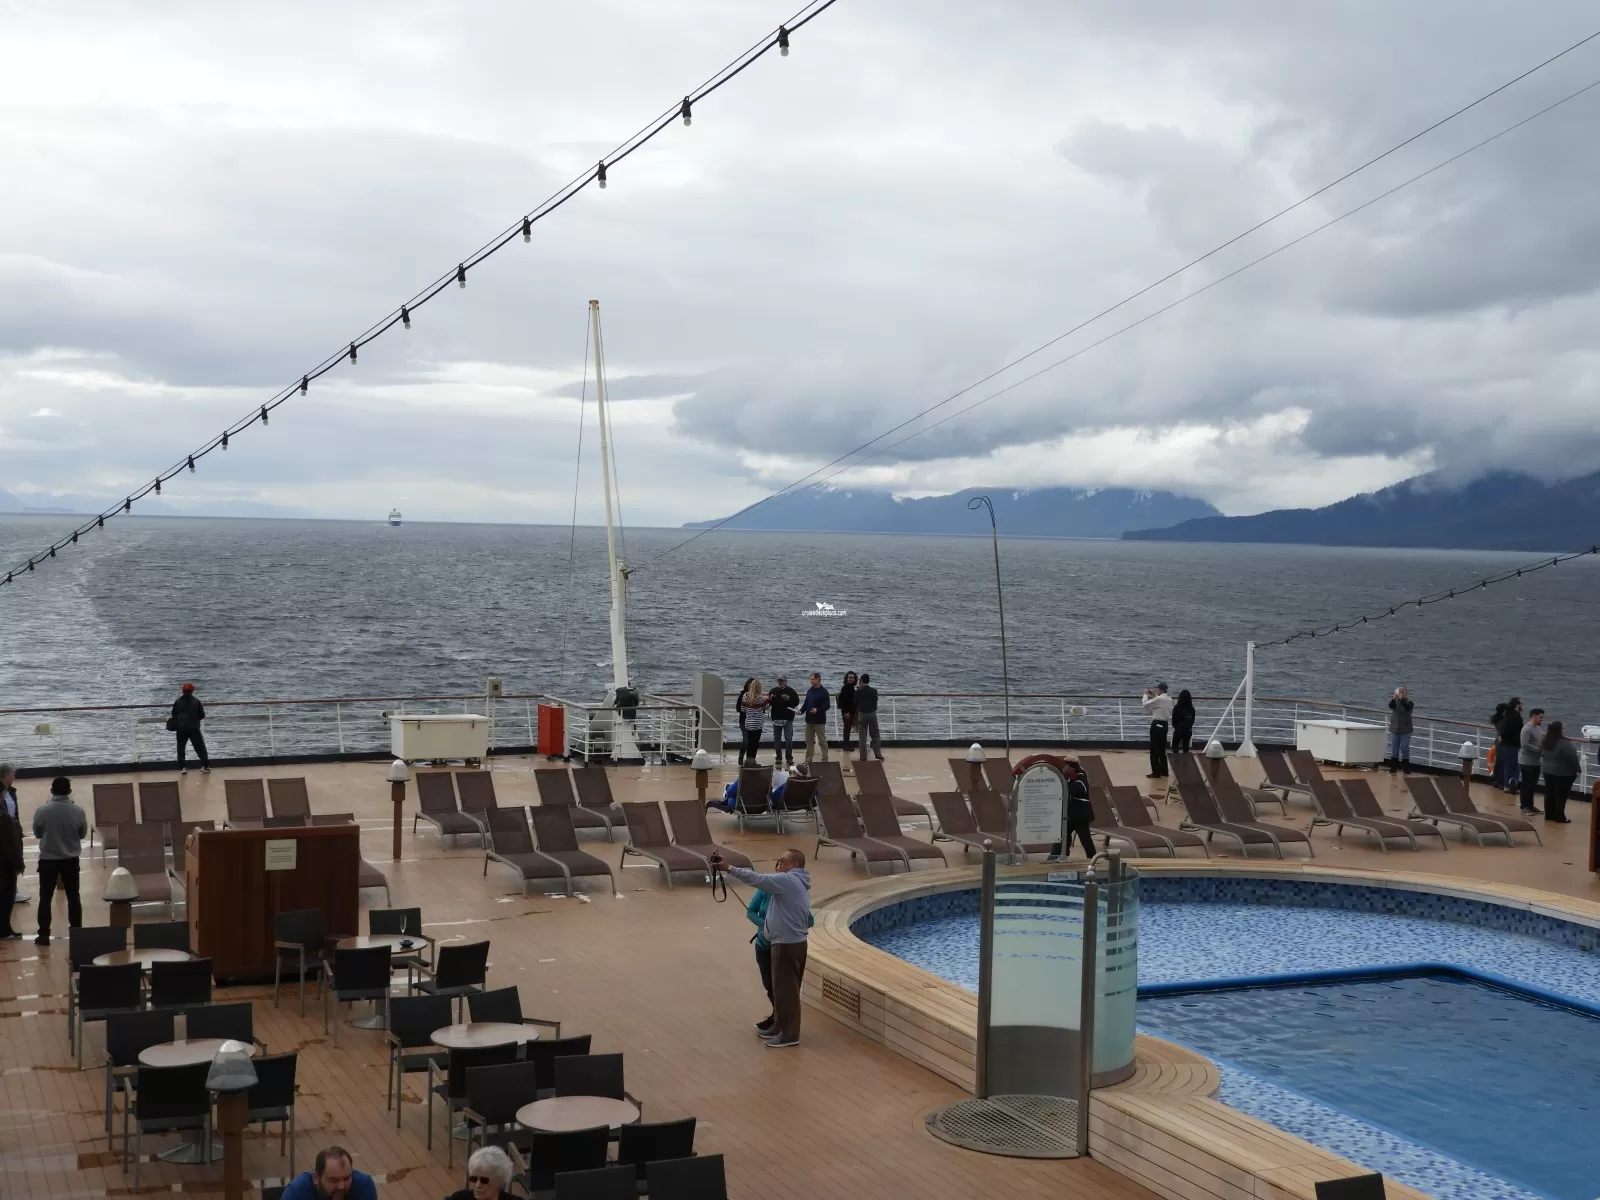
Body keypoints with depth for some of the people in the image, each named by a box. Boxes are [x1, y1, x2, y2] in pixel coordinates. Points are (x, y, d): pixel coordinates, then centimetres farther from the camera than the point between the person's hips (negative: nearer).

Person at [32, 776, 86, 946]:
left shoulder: (42, 810, -13)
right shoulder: (78, 811, -11)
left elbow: (37, 833, 1)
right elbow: (83, 834, 2)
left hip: (48, 859, -1)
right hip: (70, 859, 1)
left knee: (45, 898, 9)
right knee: (73, 897, 12)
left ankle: (44, 935, 9)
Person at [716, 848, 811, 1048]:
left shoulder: (787, 880, -16)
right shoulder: (799, 883, 15)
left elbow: (757, 880, -22)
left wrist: (729, 868, -22)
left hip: (786, 945, -10)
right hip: (795, 942, 10)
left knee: (785, 989, -3)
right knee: (785, 988, 17)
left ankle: (789, 1035, 3)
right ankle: (780, 1028, 25)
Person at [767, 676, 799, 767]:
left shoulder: (791, 691, -2)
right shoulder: (773, 691, 4)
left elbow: (796, 702, -5)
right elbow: (768, 702, 7)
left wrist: (789, 699, -21)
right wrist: (769, 700, -16)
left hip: (788, 719, -3)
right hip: (776, 718, 3)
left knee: (789, 739, -5)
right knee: (777, 739, 7)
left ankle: (789, 758, 3)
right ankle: (778, 758, 16)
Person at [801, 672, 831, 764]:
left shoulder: (824, 692, -9)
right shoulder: (809, 691, 10)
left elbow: (827, 706, -13)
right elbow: (806, 703, 16)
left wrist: (817, 710, -28)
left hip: (819, 721, -6)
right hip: (809, 720, 6)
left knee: (822, 741, -1)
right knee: (809, 741, 10)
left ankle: (825, 760, 4)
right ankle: (808, 760, 17)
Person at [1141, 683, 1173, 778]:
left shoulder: (1158, 699, -17)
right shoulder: (1169, 699, 9)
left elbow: (1145, 705, -9)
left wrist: (1145, 694, 6)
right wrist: (1154, 696, 20)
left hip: (1157, 725, -8)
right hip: (1165, 725, 8)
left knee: (1154, 749, -3)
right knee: (1162, 749, 16)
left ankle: (1156, 772, -4)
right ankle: (1164, 771, 19)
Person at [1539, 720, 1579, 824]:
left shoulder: (1544, 742, 3)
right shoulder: (1564, 743, -21)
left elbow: (1541, 754, 15)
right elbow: (1572, 757, -17)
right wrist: (1578, 768, -4)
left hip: (1548, 771, 7)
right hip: (1562, 773, -7)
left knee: (1549, 793, 11)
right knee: (1560, 795, -2)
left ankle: (1549, 815, 16)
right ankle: (1560, 817, 0)